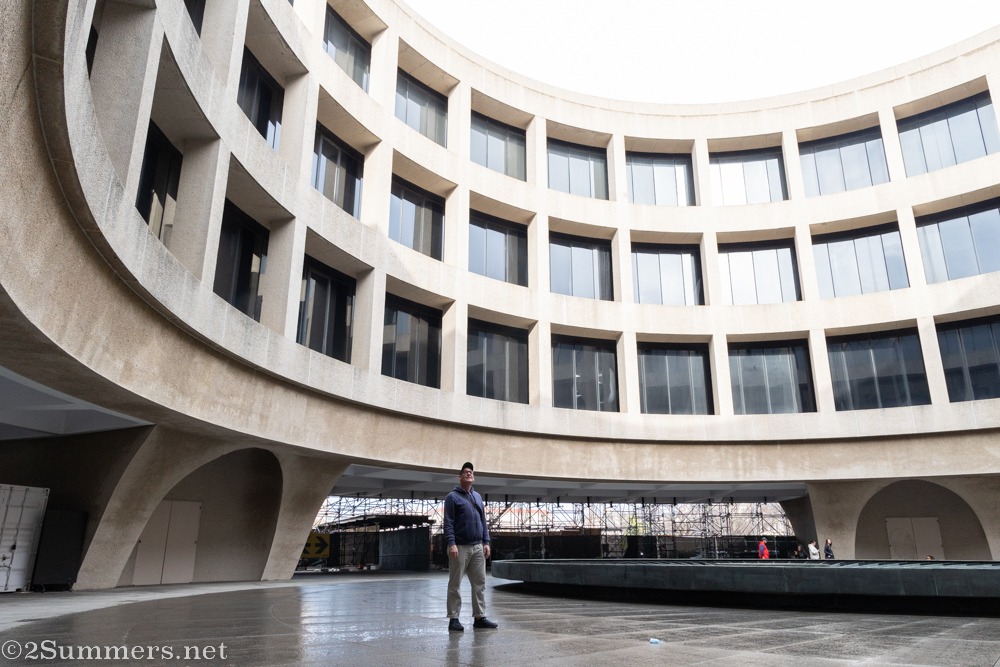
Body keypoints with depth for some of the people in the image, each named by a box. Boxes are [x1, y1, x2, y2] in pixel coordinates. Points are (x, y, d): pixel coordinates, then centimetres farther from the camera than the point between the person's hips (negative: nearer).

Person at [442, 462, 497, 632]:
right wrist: (451, 543, -18)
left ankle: (480, 617, 13)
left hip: (478, 547, 6)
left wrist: (486, 542, 9)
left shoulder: (477, 497, 16)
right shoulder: (452, 497, -2)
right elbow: (448, 523, -9)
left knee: (480, 583, 6)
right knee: (455, 585, 2)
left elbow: (483, 521, 17)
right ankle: (453, 619, 8)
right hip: (460, 547, -6)